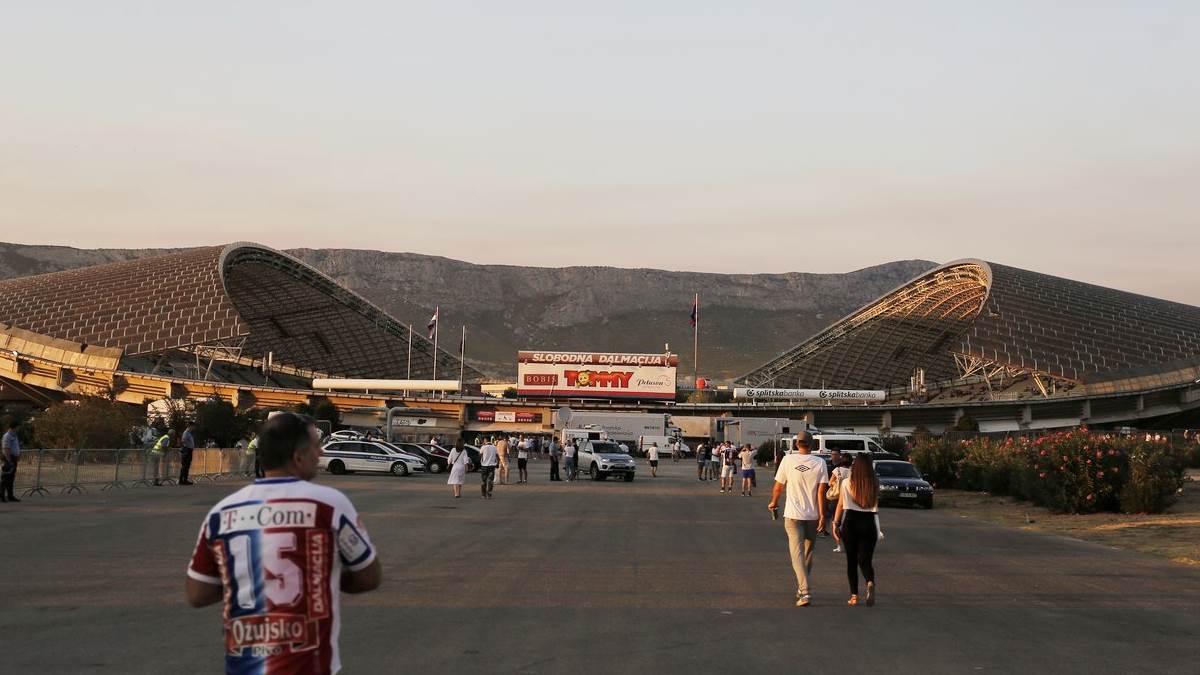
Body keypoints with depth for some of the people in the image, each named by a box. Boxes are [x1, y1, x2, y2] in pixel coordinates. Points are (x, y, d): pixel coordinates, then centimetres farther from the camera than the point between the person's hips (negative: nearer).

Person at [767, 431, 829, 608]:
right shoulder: (820, 463, -3)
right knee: (808, 553, 18)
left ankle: (804, 592, -17)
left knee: (797, 553, -3)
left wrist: (773, 503, 20)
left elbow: (778, 487, 1)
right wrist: (822, 515, -4)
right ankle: (801, 589, 25)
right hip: (813, 515, 2)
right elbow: (821, 491, -7)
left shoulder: (788, 460, -5)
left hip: (793, 515, -2)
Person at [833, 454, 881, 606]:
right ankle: (870, 583, -26)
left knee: (851, 560, 10)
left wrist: (836, 523, 10)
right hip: (869, 522, 1)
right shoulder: (875, 484, 0)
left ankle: (854, 596, 9)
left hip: (850, 522, -1)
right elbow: (875, 506, 6)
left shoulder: (846, 482, -3)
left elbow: (841, 505, 1)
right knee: (865, 559, 5)